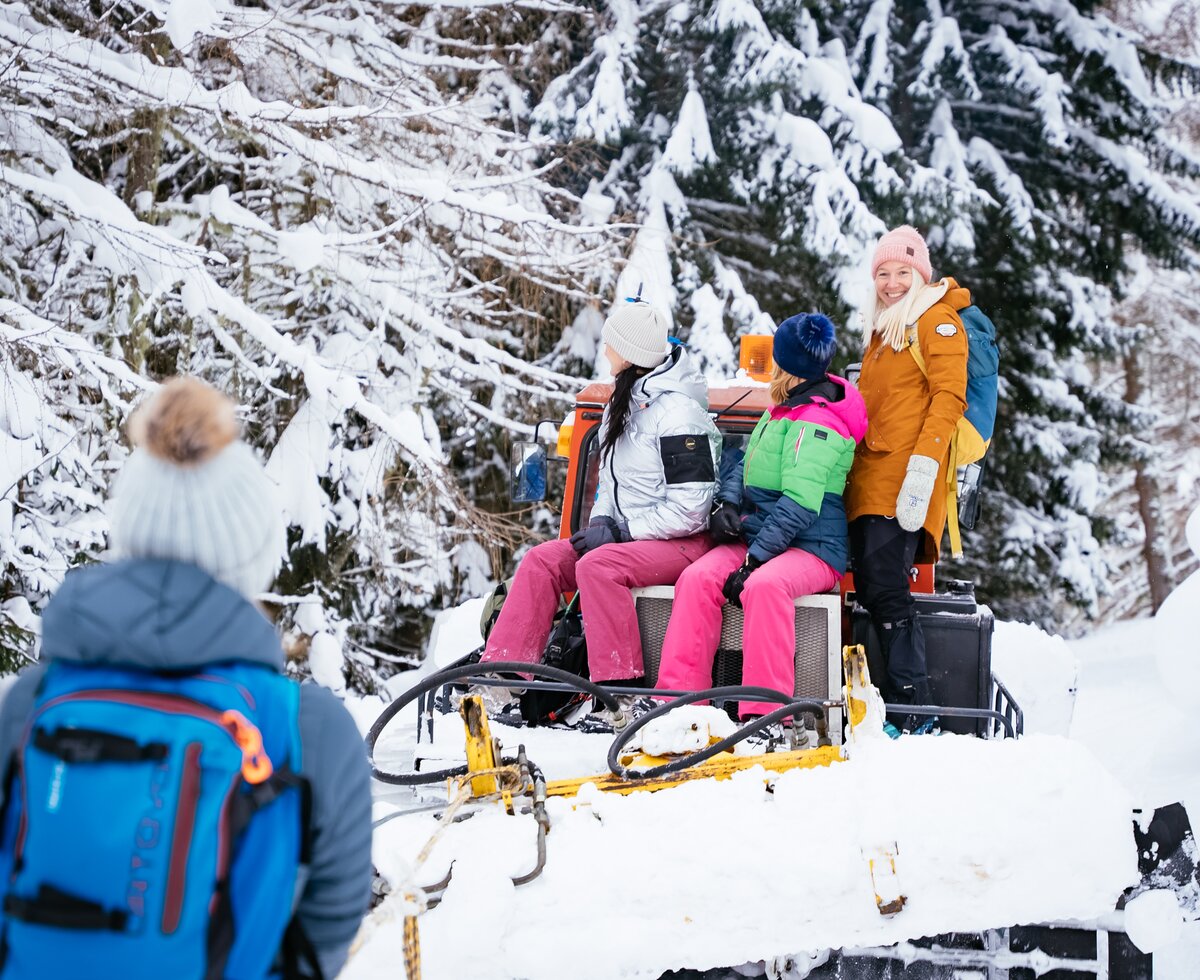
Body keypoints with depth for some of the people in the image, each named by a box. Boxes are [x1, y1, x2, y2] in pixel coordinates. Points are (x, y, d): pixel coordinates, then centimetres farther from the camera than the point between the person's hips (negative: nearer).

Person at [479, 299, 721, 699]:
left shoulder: (677, 413, -16)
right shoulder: (623, 405, 13)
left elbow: (690, 509, -20)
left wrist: (621, 531, -17)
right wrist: (601, 522, 2)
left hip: (682, 543, -9)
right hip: (627, 536, 9)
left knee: (597, 566, -33)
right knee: (542, 560, -8)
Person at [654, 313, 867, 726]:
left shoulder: (816, 422, -12)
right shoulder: (781, 410, 17)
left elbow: (799, 506, -21)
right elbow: (746, 462, 23)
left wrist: (753, 561, -25)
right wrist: (728, 502, 1)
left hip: (811, 548, -8)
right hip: (756, 536, 8)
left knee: (764, 585, -38)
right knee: (697, 578, -18)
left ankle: (765, 712, -40)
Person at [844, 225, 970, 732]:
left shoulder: (936, 319, 0)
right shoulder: (882, 328, 25)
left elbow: (949, 396, -11)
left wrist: (925, 462, -21)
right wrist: (850, 464, 22)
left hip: (904, 479, -9)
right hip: (868, 476, 9)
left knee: (885, 588, -16)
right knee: (869, 589, 3)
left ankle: (912, 705, -15)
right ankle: (893, 695, 6)